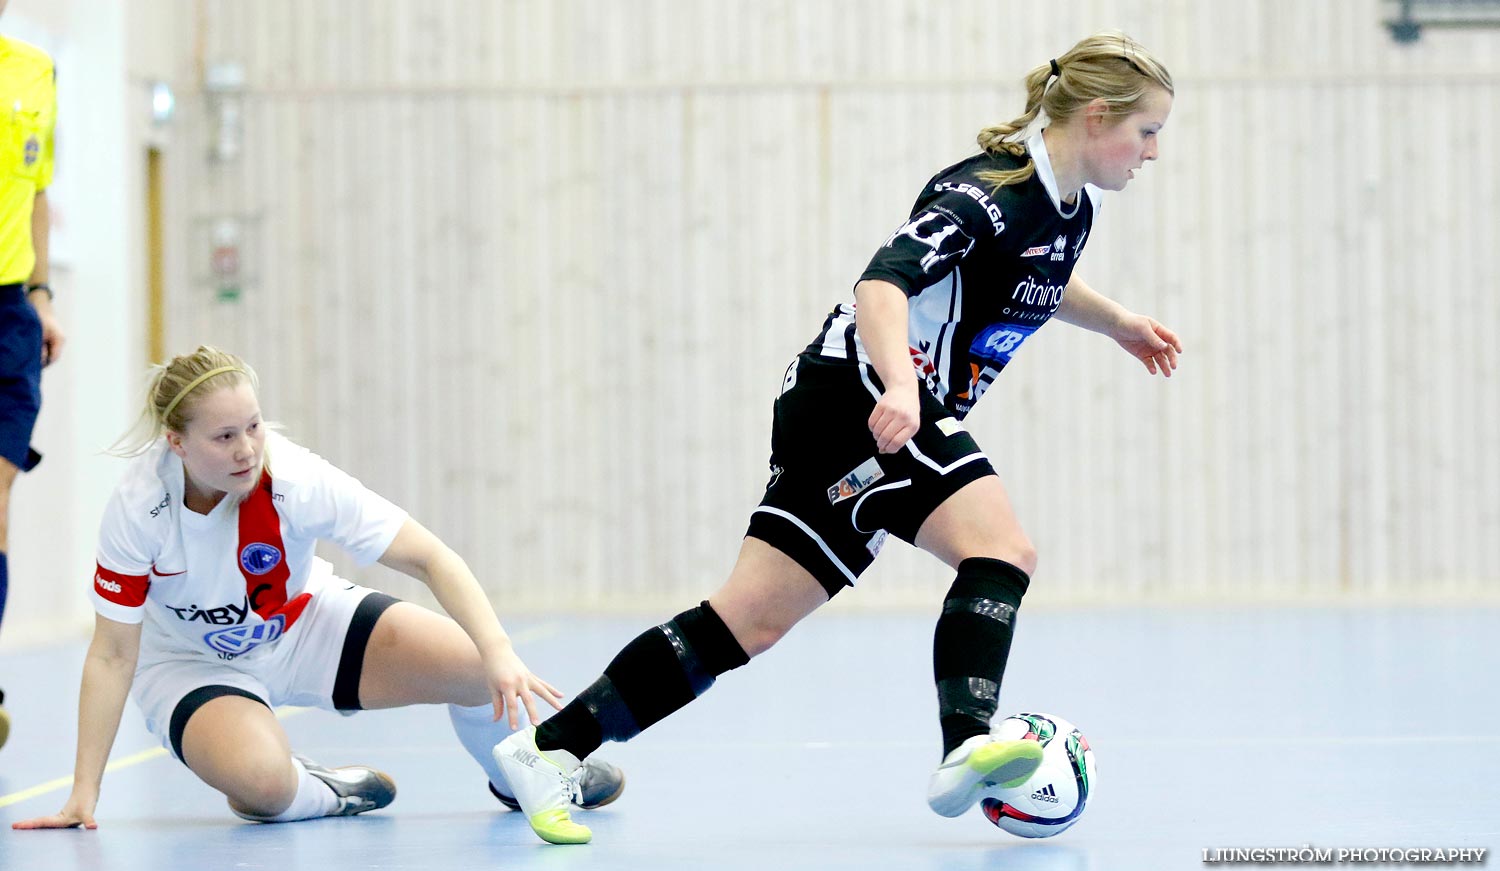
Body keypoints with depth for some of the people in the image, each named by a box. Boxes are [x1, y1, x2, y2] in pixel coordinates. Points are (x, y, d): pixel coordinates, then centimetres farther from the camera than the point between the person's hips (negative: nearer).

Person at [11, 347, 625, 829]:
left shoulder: (296, 479, -29)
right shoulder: (137, 507, -29)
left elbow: (429, 558, -30)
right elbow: (112, 654, -21)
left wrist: (498, 653, -45)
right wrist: (83, 797, -23)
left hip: (306, 625, 2)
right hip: (192, 662, -2)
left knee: (482, 670, -15)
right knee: (259, 780, -37)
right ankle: (326, 792, 2)